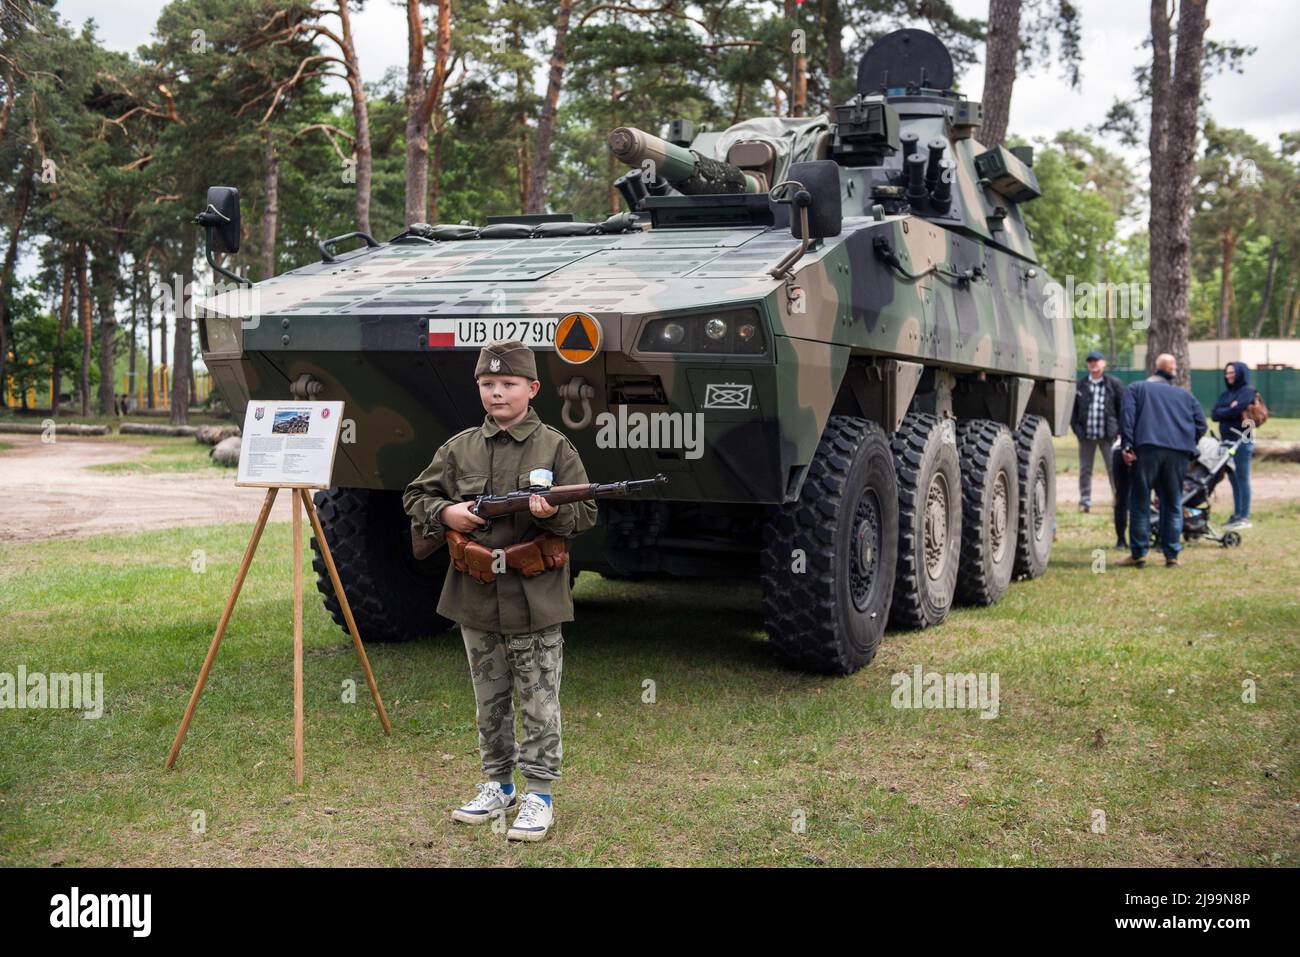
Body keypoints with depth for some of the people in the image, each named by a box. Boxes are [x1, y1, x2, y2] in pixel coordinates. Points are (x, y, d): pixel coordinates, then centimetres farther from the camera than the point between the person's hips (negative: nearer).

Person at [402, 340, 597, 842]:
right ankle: (498, 783, 30)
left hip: (536, 600, -3)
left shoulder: (555, 447, -3)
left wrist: (554, 513, -22)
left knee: (539, 704, 3)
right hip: (475, 598, 4)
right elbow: (415, 497, 11)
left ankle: (539, 794, 13)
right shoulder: (459, 448, 5)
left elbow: (586, 512, -2)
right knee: (489, 701, 16)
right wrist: (445, 514, -9)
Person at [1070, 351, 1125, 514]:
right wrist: (1077, 428, -3)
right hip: (1086, 436, 2)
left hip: (1108, 435, -2)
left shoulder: (1114, 384, 2)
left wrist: (1118, 429, -5)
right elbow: (1073, 408, 8)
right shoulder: (1080, 384, 6)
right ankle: (1084, 502, 15)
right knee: (1085, 470, 8)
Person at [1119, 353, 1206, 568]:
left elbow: (1127, 415, 0)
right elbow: (1200, 424, 15)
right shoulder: (1185, 395, 24)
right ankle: (1172, 554, 9)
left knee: (1140, 502, 3)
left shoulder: (1137, 389, 17)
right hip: (1178, 453, 2)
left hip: (1147, 448, -2)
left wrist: (1127, 445, -6)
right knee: (1173, 505, 10)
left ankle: (1138, 553, 1)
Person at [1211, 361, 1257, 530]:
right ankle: (1237, 515, 13)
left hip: (1242, 441, -7)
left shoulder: (1248, 391, -3)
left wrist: (1222, 412, 0)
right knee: (1234, 480, 9)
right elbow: (1214, 414, 5)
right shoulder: (1226, 394, 18)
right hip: (1227, 441, 7)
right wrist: (1230, 409, -8)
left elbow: (1235, 411, -16)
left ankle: (1244, 517, -4)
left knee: (1242, 480, -6)